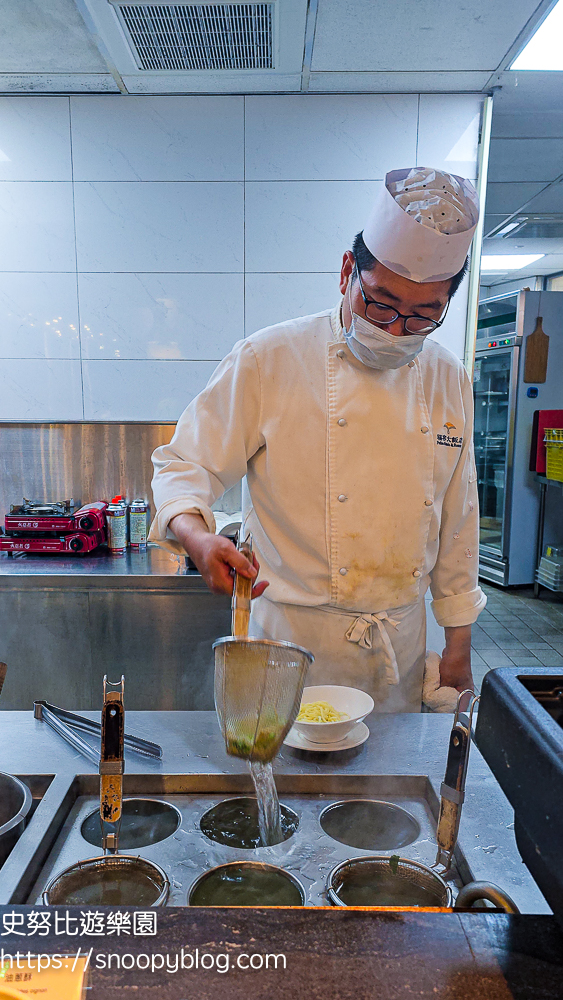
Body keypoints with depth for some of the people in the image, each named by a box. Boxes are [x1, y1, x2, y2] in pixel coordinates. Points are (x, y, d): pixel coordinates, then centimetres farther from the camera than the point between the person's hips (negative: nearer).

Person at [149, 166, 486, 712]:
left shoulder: (448, 380, 2)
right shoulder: (265, 361, -12)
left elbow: (457, 523, 8)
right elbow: (184, 465, -7)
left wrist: (459, 644, 10)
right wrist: (196, 535, -30)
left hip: (402, 646, 4)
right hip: (293, 643, -4)